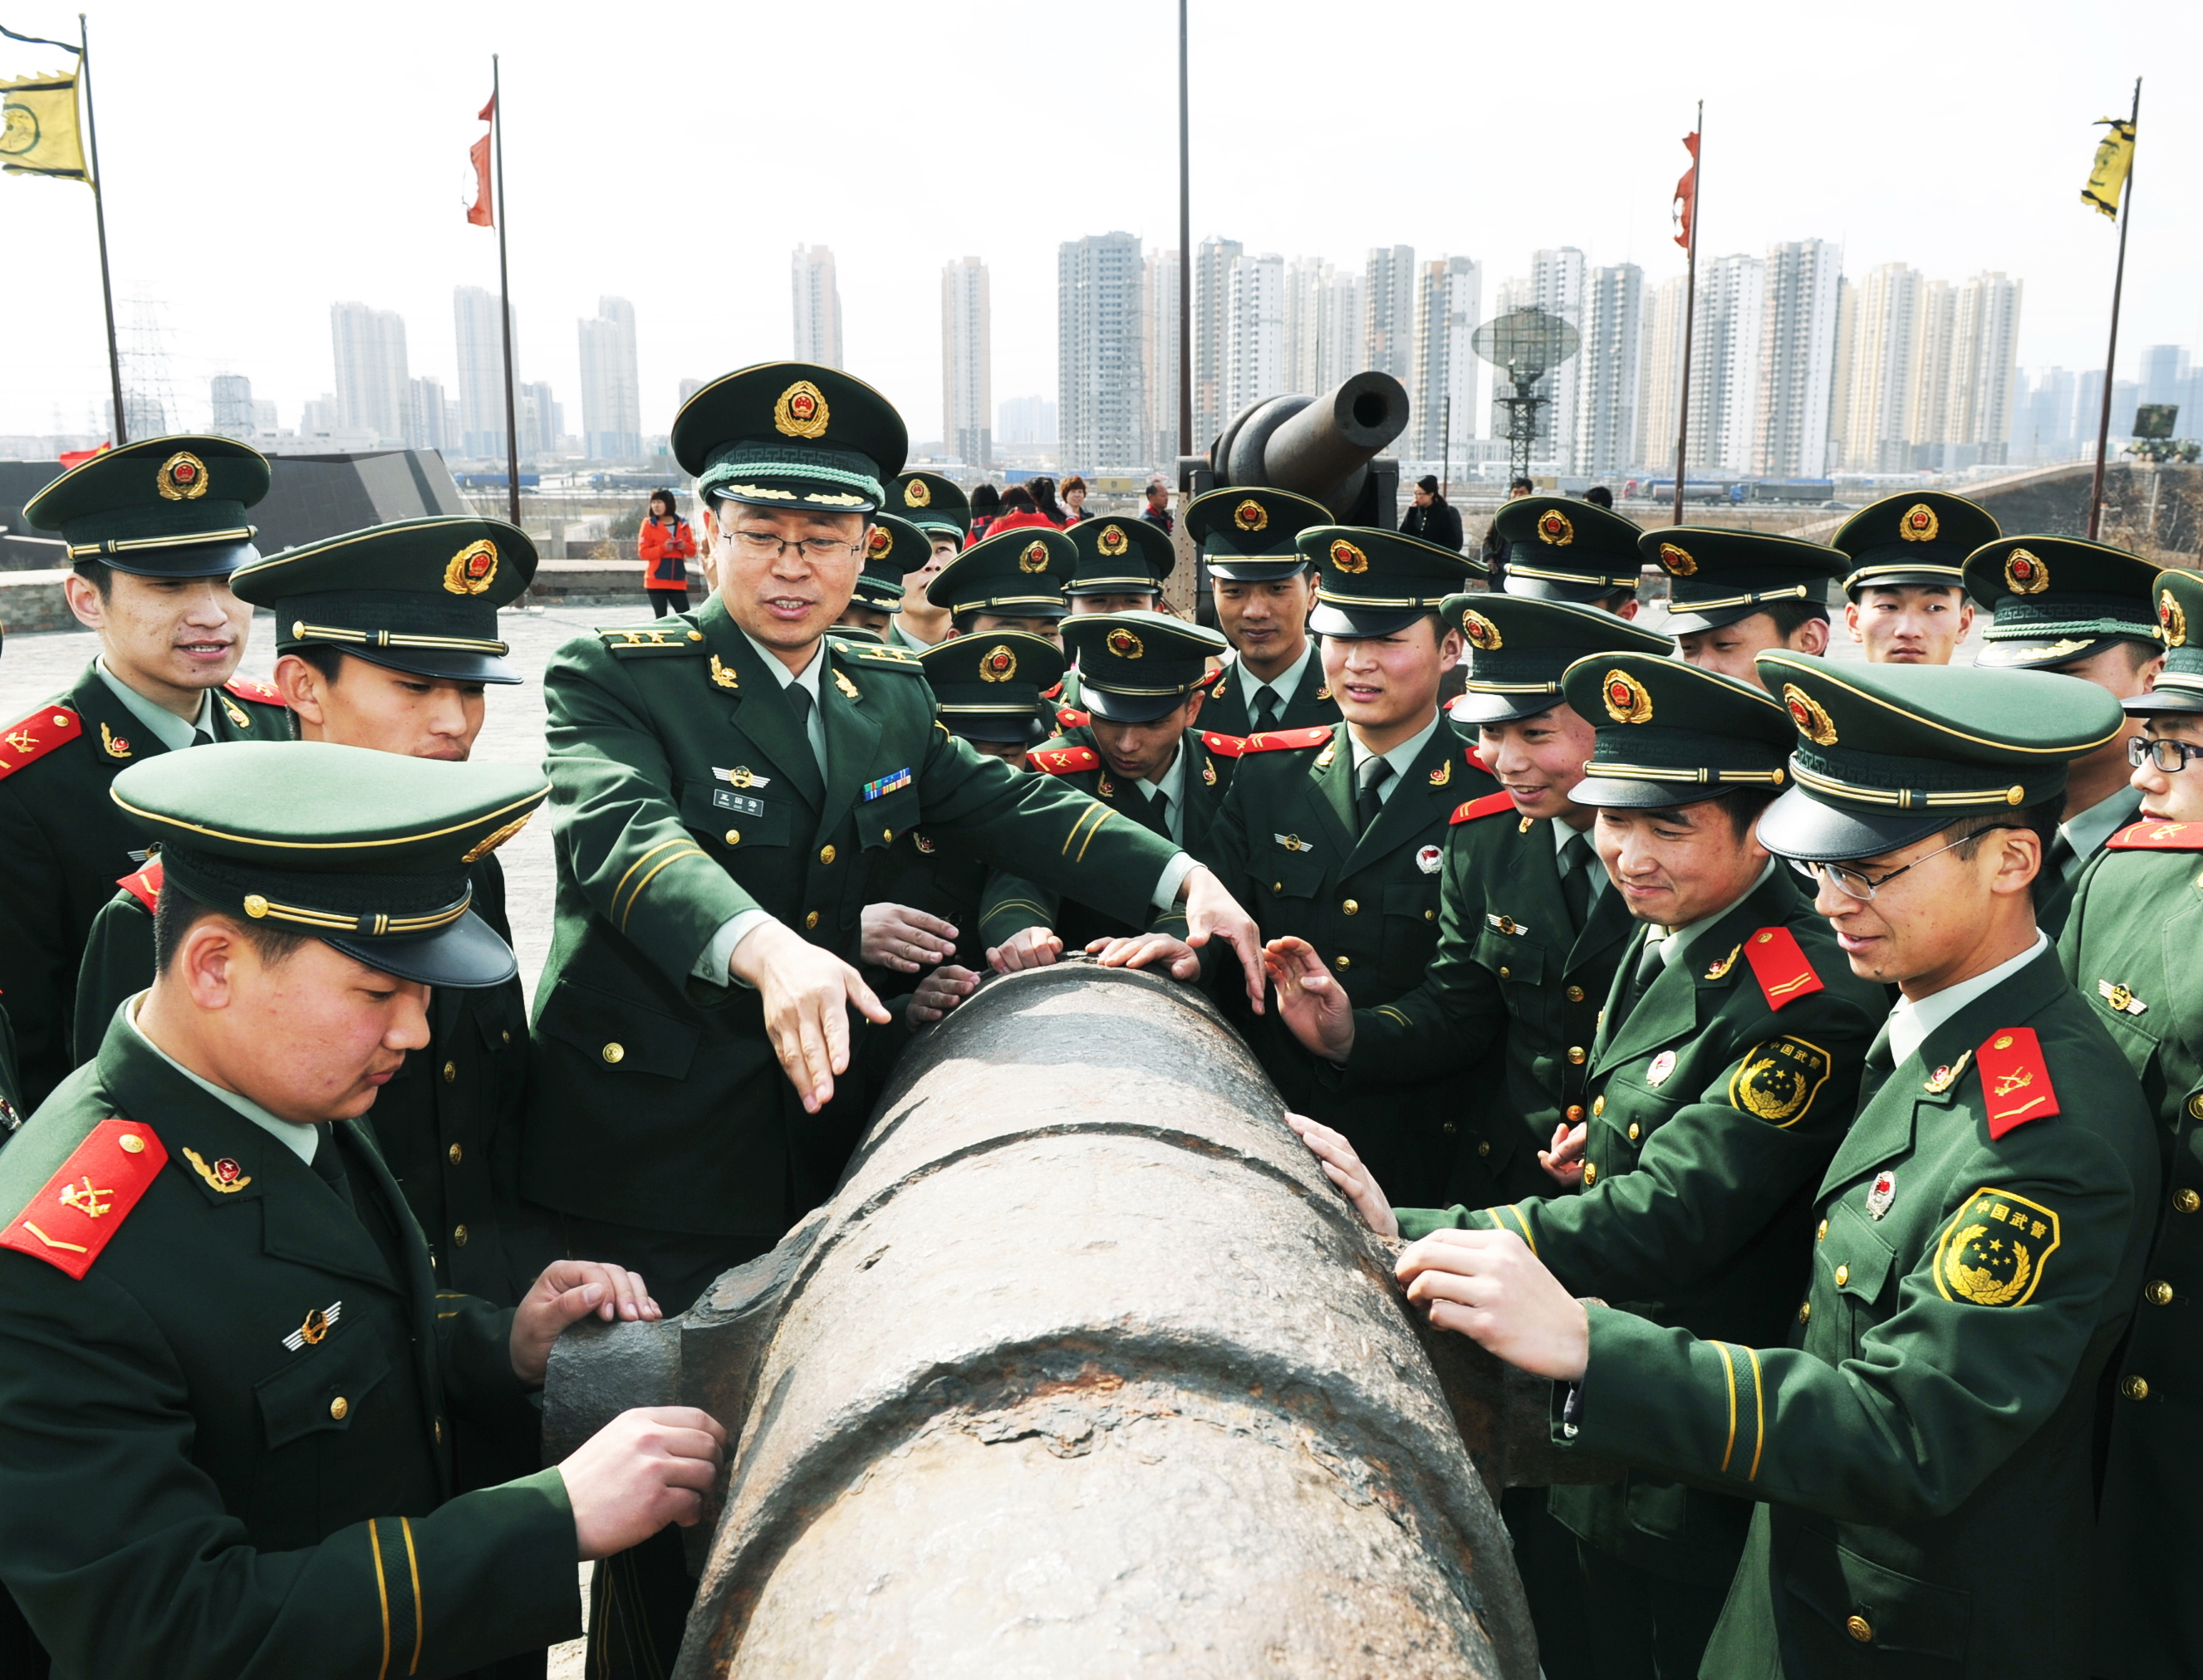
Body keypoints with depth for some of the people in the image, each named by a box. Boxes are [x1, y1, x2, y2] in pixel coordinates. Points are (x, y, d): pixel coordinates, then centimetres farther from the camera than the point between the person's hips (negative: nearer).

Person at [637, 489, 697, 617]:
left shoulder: (682, 525, 9)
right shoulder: (649, 524, 0)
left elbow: (693, 551, 12)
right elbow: (643, 552, -5)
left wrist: (685, 547, -10)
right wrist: (663, 548, -18)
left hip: (678, 580, 3)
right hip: (656, 580, -3)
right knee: (661, 618, -1)